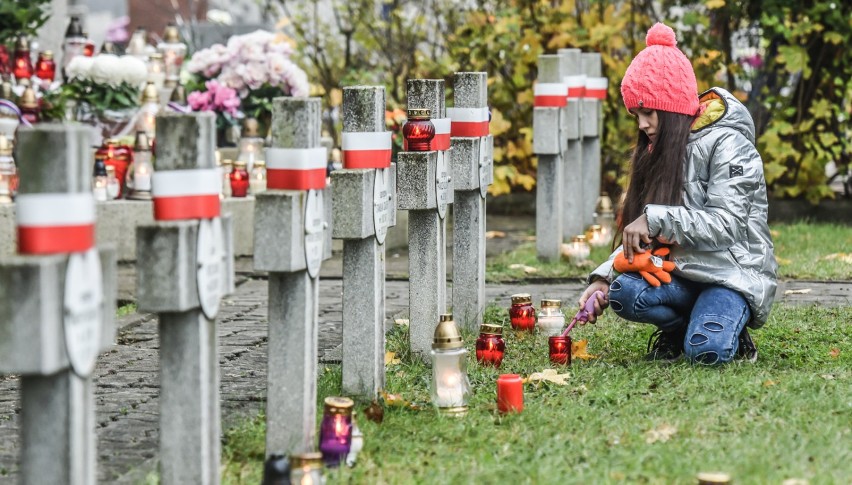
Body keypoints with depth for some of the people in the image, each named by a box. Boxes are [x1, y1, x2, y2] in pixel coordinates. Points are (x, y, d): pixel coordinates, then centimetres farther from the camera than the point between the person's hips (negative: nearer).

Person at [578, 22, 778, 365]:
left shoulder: (727, 144, -11)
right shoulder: (660, 150, 12)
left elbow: (725, 225, -20)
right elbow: (640, 233, 12)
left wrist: (656, 218, -26)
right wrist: (604, 275, -3)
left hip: (734, 273, -6)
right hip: (682, 270, 6)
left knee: (706, 350, -32)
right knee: (622, 294, -25)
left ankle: (728, 328, 2)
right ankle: (681, 327, 3)